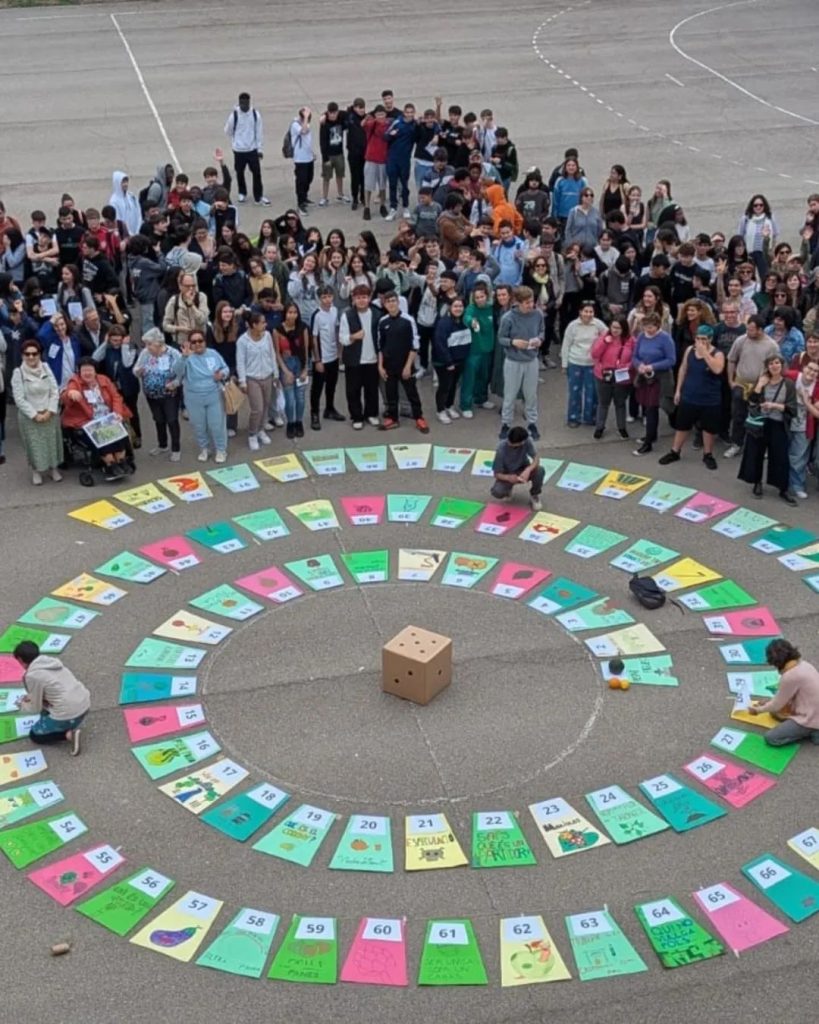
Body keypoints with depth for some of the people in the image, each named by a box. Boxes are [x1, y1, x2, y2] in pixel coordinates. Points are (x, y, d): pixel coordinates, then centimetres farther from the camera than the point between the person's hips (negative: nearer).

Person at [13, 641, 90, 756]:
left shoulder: (32, 675, -13)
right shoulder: (51, 661, 10)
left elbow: (36, 709, -1)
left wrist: (22, 706, 20)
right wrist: (30, 697, 26)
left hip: (69, 715, -8)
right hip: (84, 704, 8)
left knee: (34, 735, 16)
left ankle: (68, 734, -4)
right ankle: (72, 726, 15)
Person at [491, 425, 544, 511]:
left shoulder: (527, 441, -24)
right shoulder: (502, 449, -29)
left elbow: (536, 458, -27)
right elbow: (497, 474, -24)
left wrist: (528, 470, -48)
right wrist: (509, 478, -45)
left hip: (523, 471, 2)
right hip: (507, 475, -2)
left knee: (539, 470, -31)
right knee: (497, 492, -32)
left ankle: (534, 496, -1)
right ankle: (508, 489, 8)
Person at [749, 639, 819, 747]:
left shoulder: (790, 676, -25)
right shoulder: (803, 665, 1)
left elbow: (776, 705, -10)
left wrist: (757, 710, 6)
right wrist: (768, 702, 16)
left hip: (810, 719, -9)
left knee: (770, 738, -9)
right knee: (775, 711, 22)